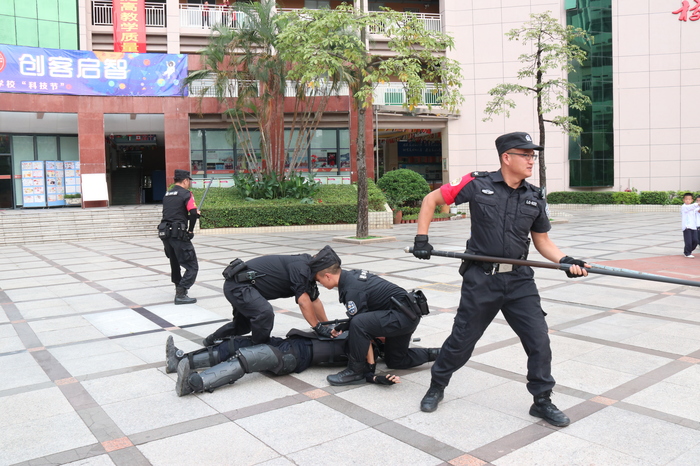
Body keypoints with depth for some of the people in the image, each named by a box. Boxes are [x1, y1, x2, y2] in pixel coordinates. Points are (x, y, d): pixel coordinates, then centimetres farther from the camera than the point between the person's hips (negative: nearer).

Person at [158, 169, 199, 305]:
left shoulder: (167, 194, 16)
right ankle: (181, 295, -11)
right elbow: (193, 213, -17)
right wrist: (190, 230, -1)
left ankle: (179, 288, 37)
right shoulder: (186, 194, -6)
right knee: (192, 267, -4)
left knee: (175, 263, 24)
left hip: (165, 233, 8)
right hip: (179, 234, -8)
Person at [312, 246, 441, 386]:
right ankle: (437, 354, 27)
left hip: (403, 316, -11)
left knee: (358, 324, -29)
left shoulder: (352, 290, -22)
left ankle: (356, 371, -12)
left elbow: (359, 321, -17)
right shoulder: (352, 275, 7)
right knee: (395, 361, 24)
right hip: (409, 314, 11)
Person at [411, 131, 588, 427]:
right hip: (481, 279, -3)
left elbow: (542, 241, 12)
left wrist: (565, 260, -7)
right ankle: (436, 387, 31)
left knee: (539, 339, 1)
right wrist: (421, 239, -6)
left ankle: (542, 401, 22)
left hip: (520, 281, 4)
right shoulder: (477, 185, -7)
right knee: (462, 339, 7)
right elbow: (431, 199, 1)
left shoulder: (535, 198, 6)